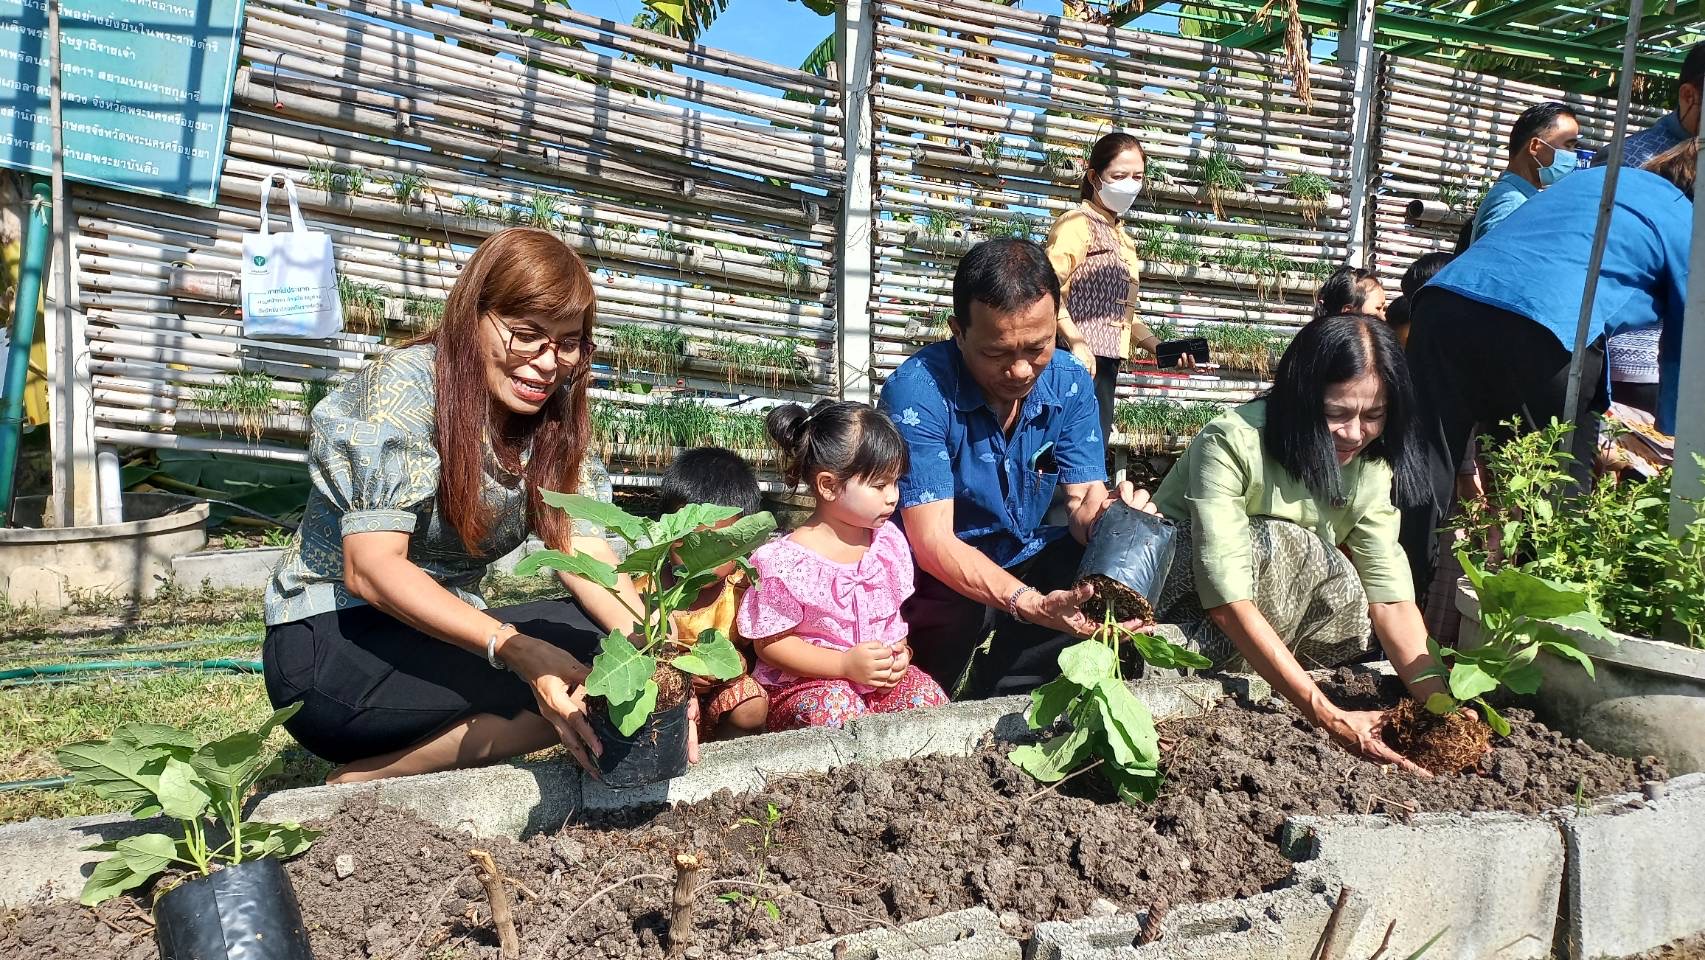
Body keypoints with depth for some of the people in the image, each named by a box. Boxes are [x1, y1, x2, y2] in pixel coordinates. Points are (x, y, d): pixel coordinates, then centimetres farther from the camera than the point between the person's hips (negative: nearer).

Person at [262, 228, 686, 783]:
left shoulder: (552, 419, 2)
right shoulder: (408, 384, -17)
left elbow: (583, 548, -8)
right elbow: (370, 568, -25)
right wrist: (517, 649, -38)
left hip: (437, 641, 7)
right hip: (328, 648, -7)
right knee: (590, 652, -24)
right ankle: (367, 780, -11)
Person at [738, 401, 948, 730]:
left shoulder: (889, 541, 3)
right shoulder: (786, 562, -17)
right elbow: (768, 643, -12)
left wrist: (900, 651, -6)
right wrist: (845, 665, -21)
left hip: (880, 675, 5)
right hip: (802, 685, -5)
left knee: (928, 696, -19)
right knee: (838, 711, -35)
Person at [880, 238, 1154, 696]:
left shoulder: (1070, 384, -5)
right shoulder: (917, 392, -23)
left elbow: (1082, 501, -8)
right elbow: (932, 541, -27)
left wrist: (1106, 517, -34)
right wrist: (1030, 604, -42)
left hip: (1029, 562, 6)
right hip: (942, 578, -5)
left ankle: (997, 690, -7)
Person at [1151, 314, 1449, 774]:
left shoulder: (1369, 467, -9)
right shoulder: (1230, 443, -29)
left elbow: (1392, 595, -16)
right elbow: (1229, 602, -36)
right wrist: (1329, 717, -41)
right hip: (1182, 594, -6)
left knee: (1349, 605, -25)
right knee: (1281, 546, -32)